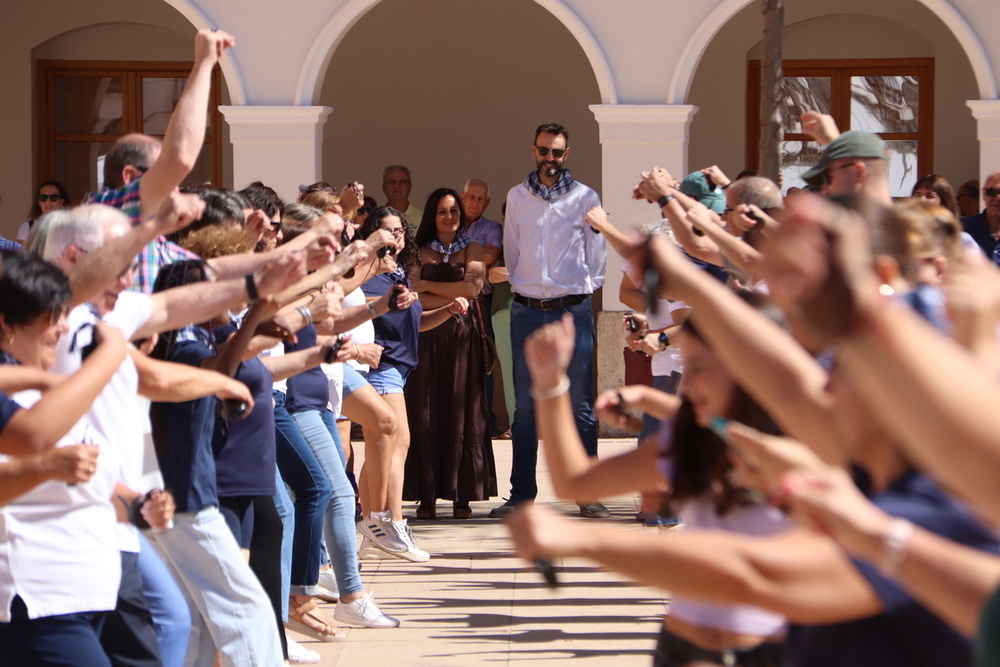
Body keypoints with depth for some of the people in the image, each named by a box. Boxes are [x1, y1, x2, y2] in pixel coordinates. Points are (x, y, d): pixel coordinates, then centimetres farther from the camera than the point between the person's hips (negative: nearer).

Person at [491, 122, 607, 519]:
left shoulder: (585, 199, 2)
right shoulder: (517, 197, 10)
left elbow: (597, 256, 6)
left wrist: (581, 291, 3)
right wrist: (522, 286, 12)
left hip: (573, 310, -2)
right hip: (527, 311, 2)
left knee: (580, 405, 0)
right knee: (525, 407, 4)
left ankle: (588, 494, 3)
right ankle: (521, 494, 7)